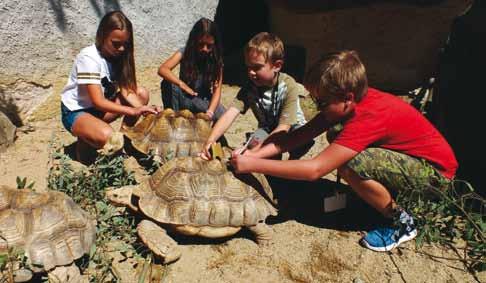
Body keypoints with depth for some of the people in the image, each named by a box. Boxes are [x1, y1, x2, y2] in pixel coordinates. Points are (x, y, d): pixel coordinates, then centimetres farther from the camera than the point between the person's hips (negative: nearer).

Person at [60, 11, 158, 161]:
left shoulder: (117, 55, -4)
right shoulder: (88, 57, -25)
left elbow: (126, 90, -11)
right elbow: (98, 101, -30)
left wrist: (142, 109, -29)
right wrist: (133, 111, -37)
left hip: (99, 106, 7)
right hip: (75, 112, -7)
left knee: (142, 94, -8)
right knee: (107, 137, -37)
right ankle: (85, 141, -1)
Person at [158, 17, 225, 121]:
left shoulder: (216, 59, -12)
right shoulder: (185, 52, -14)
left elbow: (217, 89, -18)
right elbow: (162, 69, -28)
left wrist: (210, 112, -35)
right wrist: (182, 85, -44)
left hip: (203, 100, 0)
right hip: (184, 98, 0)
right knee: (168, 84, -30)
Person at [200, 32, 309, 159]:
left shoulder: (289, 87, -28)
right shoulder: (249, 88, -17)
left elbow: (283, 128, -33)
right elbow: (230, 114, -29)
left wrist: (254, 153, -44)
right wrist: (210, 140, -47)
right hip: (267, 129, 2)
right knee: (255, 141, -31)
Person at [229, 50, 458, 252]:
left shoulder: (368, 118, -34)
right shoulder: (351, 100, -9)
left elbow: (314, 169, -38)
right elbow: (302, 134, -10)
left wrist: (252, 165, -34)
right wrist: (255, 154, -21)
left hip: (436, 170, -8)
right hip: (405, 152, 8)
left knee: (352, 166, -31)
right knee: (337, 142, 0)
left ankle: (401, 222, -6)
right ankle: (383, 192, 13)